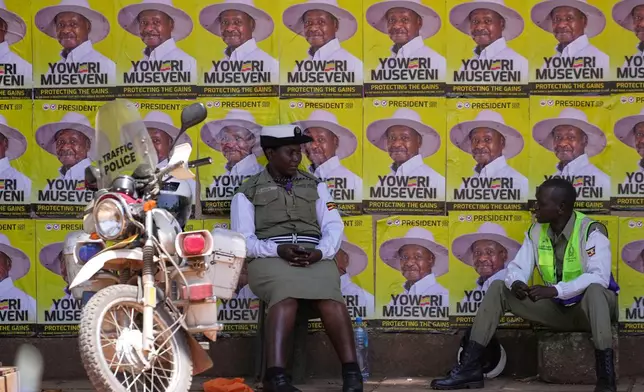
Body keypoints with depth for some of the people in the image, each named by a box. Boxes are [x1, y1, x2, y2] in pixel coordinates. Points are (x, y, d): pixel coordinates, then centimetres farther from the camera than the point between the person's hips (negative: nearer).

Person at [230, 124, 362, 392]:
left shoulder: (314, 185, 21)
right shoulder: (248, 192, 12)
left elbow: (333, 225, 11)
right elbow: (243, 241, 4)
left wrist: (319, 252, -11)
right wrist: (278, 250, -15)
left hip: (315, 257, 2)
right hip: (270, 259, -2)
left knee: (330, 297, -32)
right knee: (286, 294, -37)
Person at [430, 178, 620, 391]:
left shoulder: (591, 231, -20)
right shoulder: (536, 231, -1)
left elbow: (599, 276, -32)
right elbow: (518, 267, -2)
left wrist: (555, 290, -41)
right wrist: (515, 283, -28)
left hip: (591, 307, -6)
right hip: (557, 308, 6)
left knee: (594, 290, -41)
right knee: (498, 288, -5)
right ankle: (469, 367, -13)